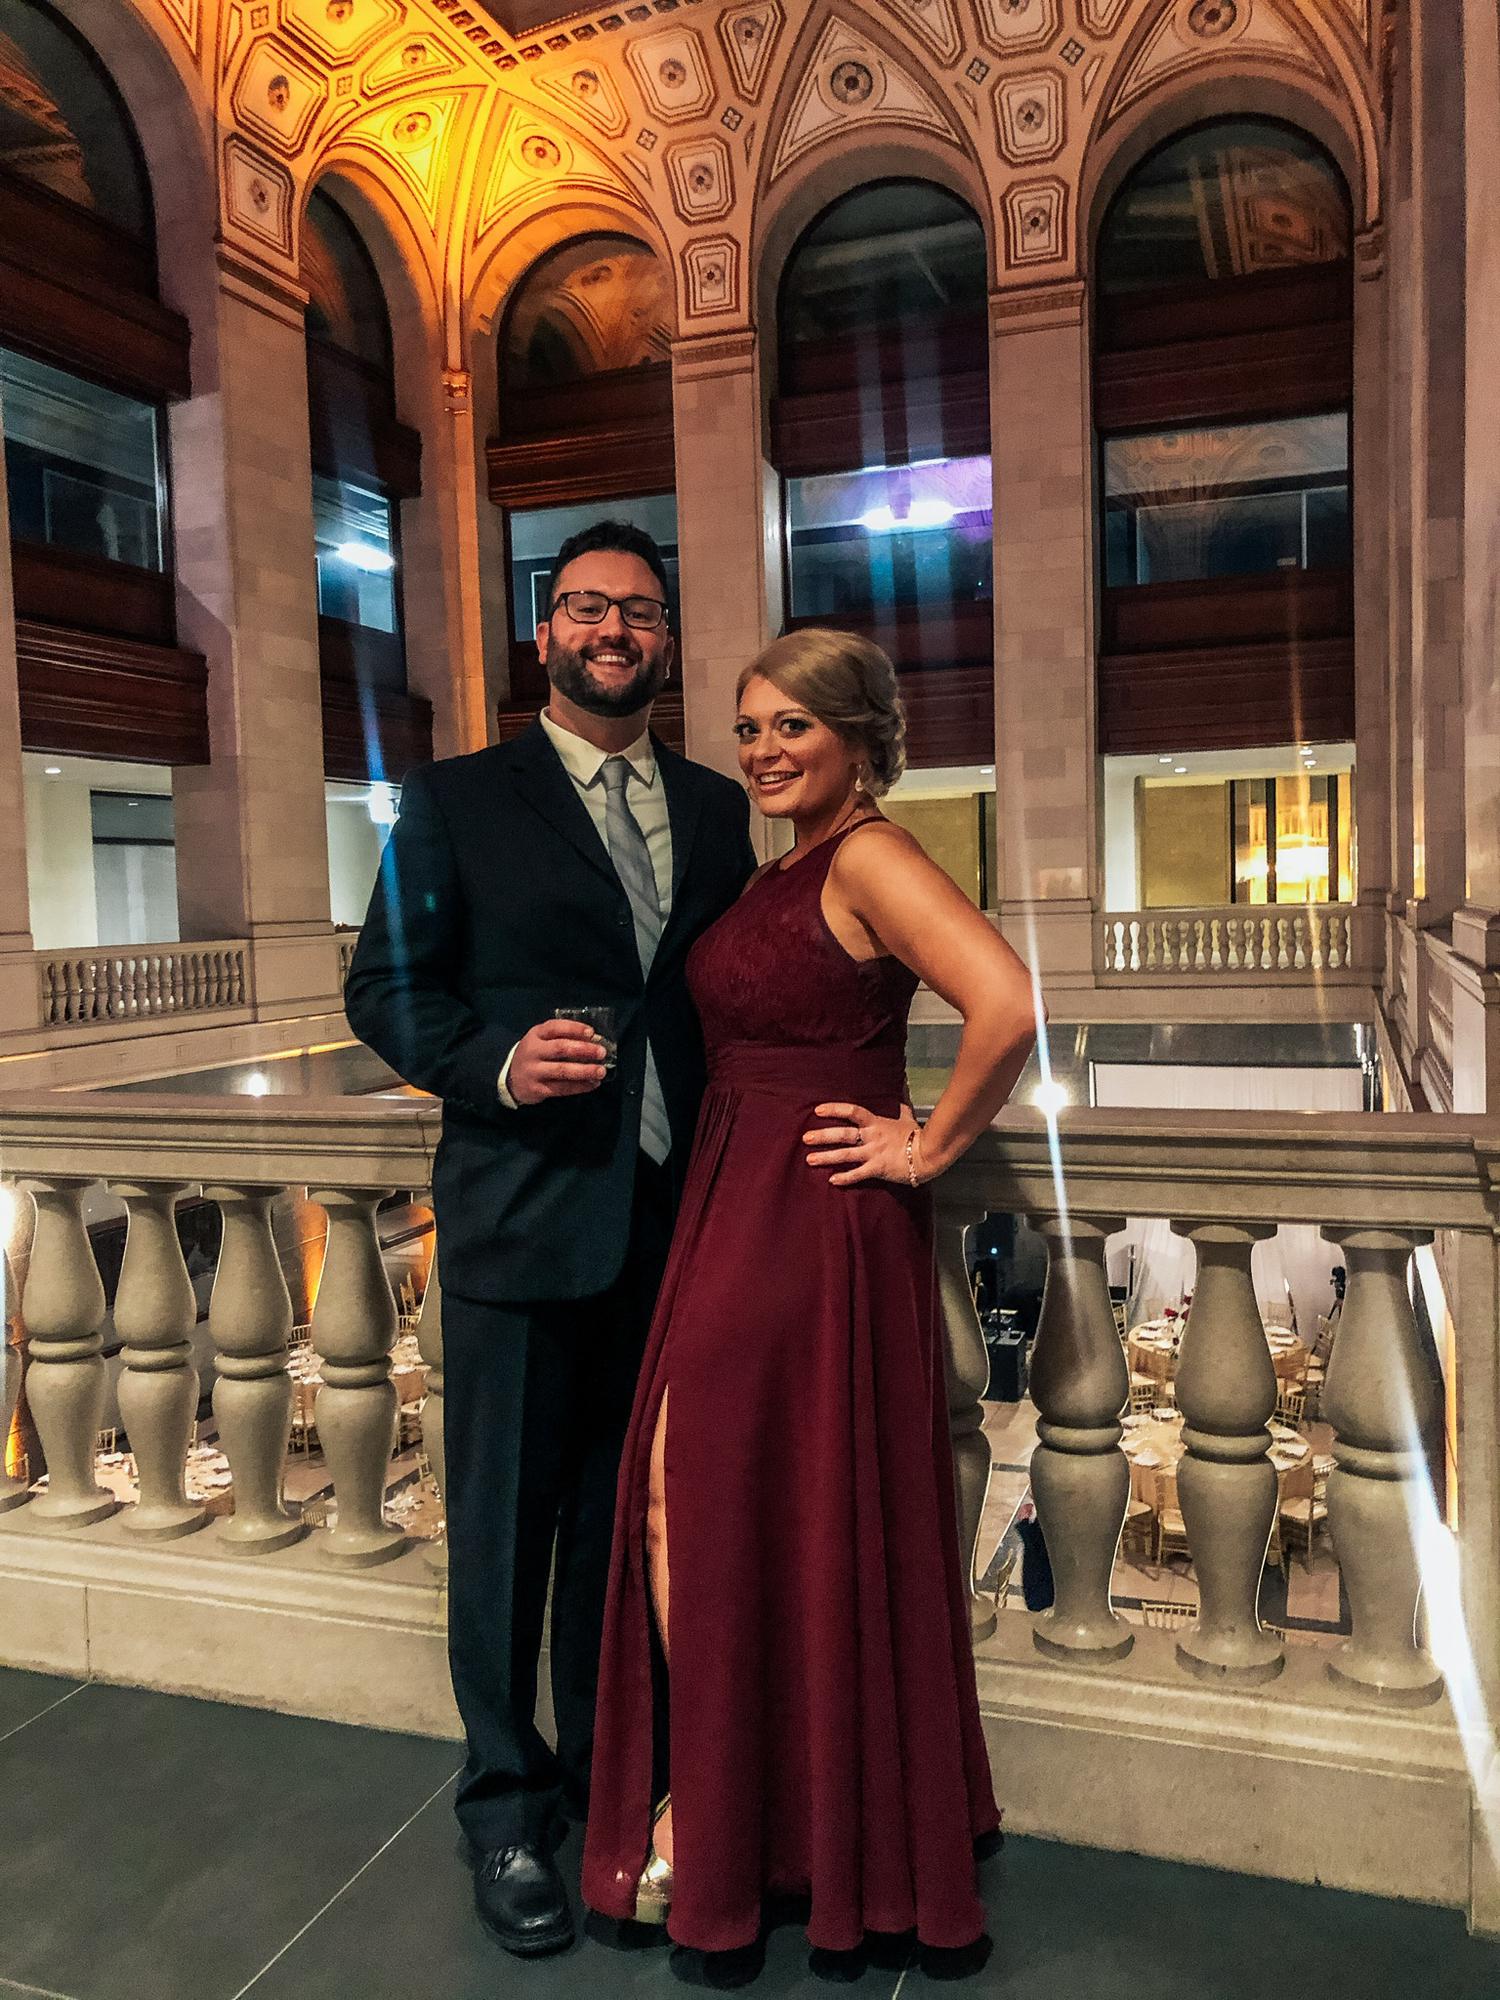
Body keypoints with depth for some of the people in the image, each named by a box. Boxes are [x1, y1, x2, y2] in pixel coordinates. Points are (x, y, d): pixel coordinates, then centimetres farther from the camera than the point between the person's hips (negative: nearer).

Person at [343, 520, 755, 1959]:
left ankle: (608, 1765, 39)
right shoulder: (456, 801, 0)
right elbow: (384, 988, -2)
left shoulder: (716, 808, 10)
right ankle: (505, 1803, 31)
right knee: (504, 1525, 10)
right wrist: (499, 1063, -19)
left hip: (674, 1225, 4)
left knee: (627, 1519, 18)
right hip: (520, 1219, -3)